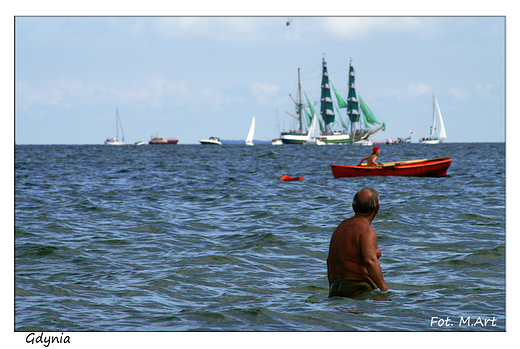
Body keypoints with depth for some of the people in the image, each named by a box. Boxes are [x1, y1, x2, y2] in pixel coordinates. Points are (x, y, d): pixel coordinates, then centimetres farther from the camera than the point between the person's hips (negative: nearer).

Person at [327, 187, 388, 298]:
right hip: (359, 291, -8)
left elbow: (331, 261, 29)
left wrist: (332, 292, 35)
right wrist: (385, 290, -20)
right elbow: (370, 261, -21)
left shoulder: (341, 226, 21)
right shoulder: (367, 230, -6)